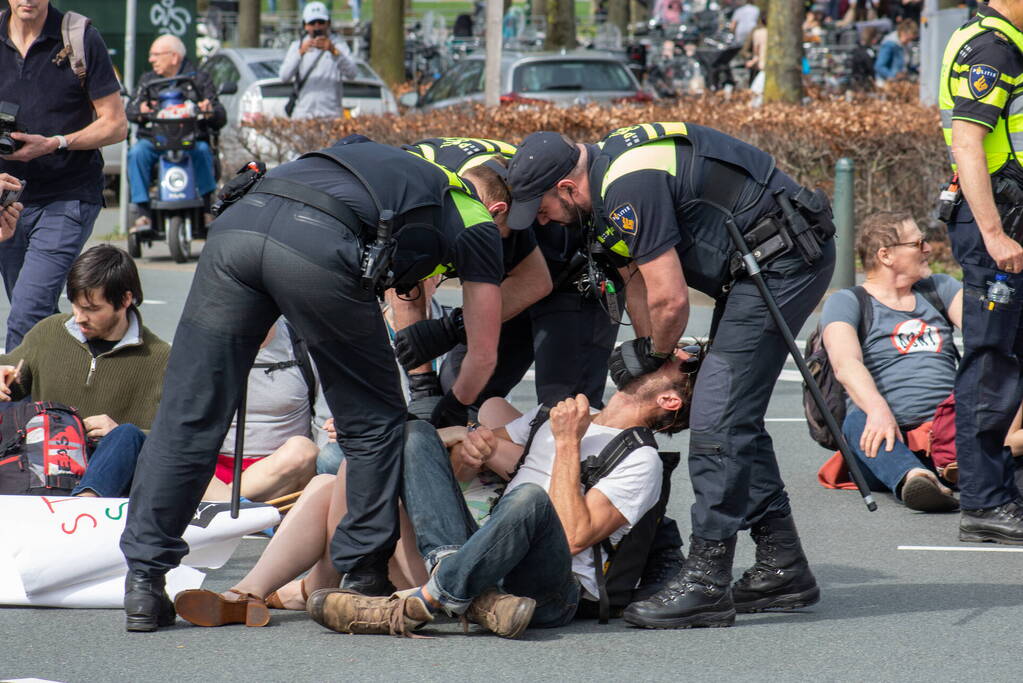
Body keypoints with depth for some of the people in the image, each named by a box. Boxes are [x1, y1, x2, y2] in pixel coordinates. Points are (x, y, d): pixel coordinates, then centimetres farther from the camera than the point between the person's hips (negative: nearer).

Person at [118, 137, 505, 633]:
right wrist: (451, 414, 48)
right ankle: (362, 578, 16)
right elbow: (484, 353, 29)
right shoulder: (480, 224, 25)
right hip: (319, 247, -5)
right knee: (374, 422, 16)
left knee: (188, 412, 8)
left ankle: (144, 581, 6)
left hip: (238, 221, 5)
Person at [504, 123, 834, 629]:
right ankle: (782, 568, 21)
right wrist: (651, 358, 16)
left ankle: (706, 582, -11)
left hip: (783, 262, -11)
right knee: (736, 417, 15)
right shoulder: (609, 170, 10)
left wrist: (651, 355, -1)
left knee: (718, 419, -12)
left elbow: (671, 300, -21)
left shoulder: (630, 187, -23)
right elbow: (636, 275, 20)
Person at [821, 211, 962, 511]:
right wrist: (878, 409, -33)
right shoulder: (846, 303, 7)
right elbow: (845, 363, -12)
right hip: (890, 438, -4)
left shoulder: (940, 289, 23)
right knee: (858, 422, -38)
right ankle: (912, 477, -68)